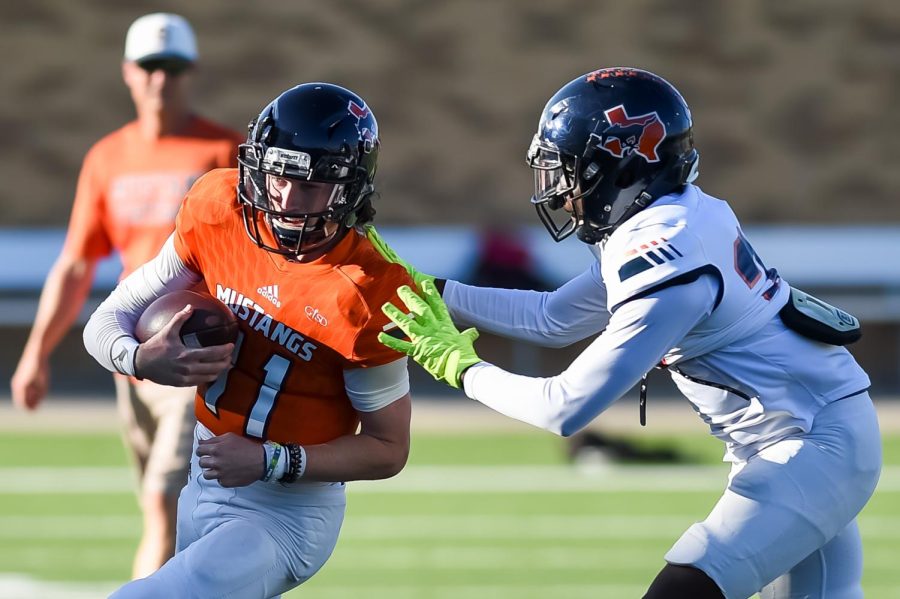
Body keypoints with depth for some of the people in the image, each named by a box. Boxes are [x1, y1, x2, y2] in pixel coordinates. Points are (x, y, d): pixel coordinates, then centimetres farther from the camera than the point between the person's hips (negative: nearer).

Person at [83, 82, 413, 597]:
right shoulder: (219, 212, -8)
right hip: (207, 477, 7)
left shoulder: (366, 297, -23)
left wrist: (270, 461, -24)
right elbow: (107, 322, -1)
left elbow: (388, 450, -12)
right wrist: (141, 360, -25)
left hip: (286, 513, -7)